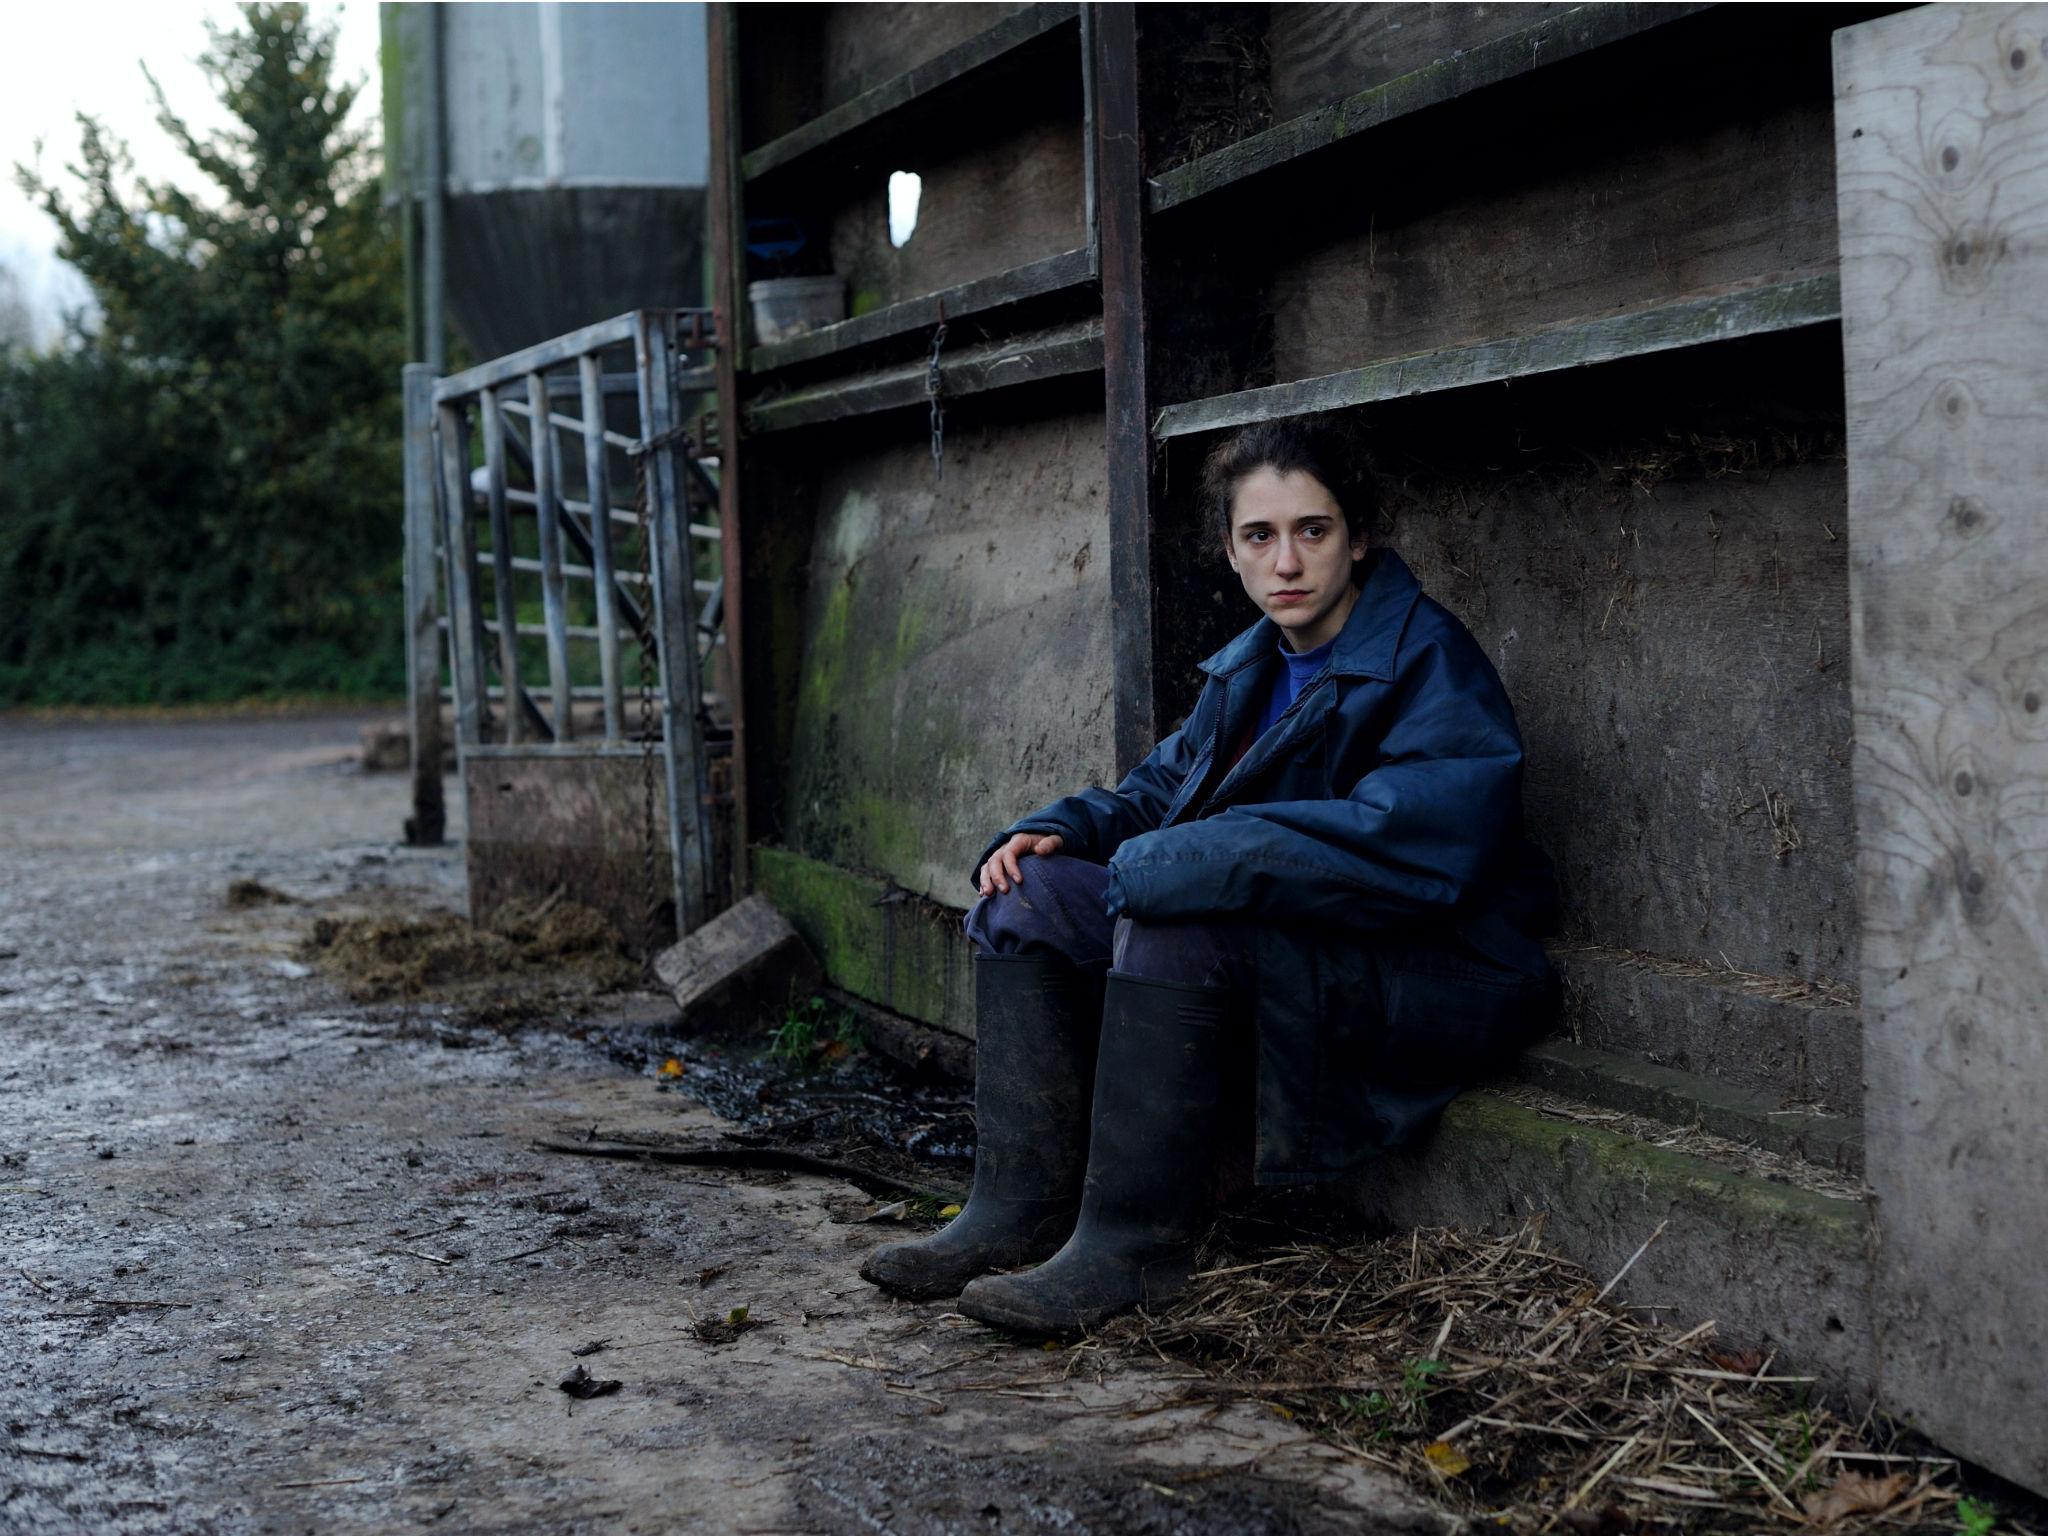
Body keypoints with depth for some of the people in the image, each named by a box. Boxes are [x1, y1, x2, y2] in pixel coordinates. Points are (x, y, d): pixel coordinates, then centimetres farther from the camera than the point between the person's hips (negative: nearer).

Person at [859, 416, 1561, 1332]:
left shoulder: (1430, 665, -16)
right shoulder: (1250, 670, 11)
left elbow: (1402, 846, -30)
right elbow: (1166, 788, 22)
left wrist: (1161, 867, -28)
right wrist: (1058, 833, -2)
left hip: (1427, 975, -9)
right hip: (1271, 952, 9)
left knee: (1169, 924, -32)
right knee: (1026, 896, 0)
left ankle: (1135, 1245, -23)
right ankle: (1023, 1204, -4)